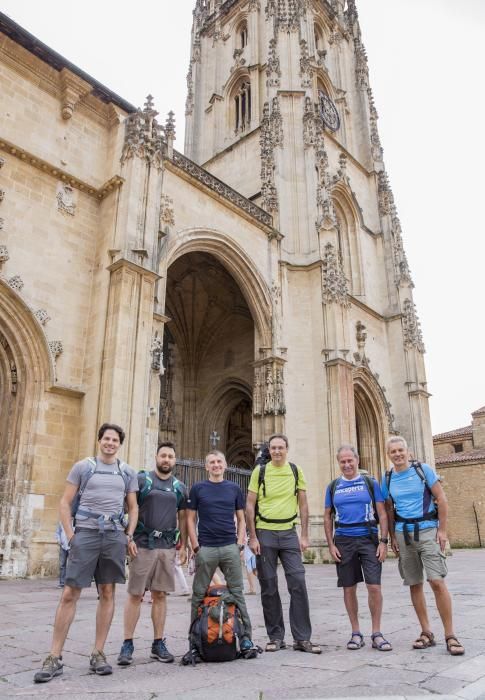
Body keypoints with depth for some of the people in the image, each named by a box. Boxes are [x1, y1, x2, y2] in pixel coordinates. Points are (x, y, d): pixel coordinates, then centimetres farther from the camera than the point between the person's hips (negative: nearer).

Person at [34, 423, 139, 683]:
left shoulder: (128, 472, 11)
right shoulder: (82, 467, 4)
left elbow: (133, 507, 15)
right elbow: (64, 503, 3)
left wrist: (129, 536, 4)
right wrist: (70, 535, -5)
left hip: (115, 536, 3)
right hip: (85, 534, -2)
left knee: (107, 593, 6)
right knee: (69, 594, -4)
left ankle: (98, 654, 16)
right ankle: (54, 658, 6)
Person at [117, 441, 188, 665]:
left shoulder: (179, 487, 11)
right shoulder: (141, 479, -1)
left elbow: (182, 518, 15)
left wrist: (183, 546, 9)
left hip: (168, 547, 3)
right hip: (143, 545, -3)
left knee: (160, 595, 9)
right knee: (135, 594, 1)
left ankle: (158, 643, 18)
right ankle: (127, 644, 12)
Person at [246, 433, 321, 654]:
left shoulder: (296, 471, 3)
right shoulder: (260, 471, -2)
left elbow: (303, 504, 6)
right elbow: (250, 505, -1)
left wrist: (304, 536, 0)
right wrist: (252, 537, -7)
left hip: (289, 533, 1)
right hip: (264, 533, -1)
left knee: (298, 583, -4)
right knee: (268, 587, 6)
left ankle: (302, 638, 8)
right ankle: (275, 637, 20)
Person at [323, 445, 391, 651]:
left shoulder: (370, 483, 4)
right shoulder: (333, 487, 8)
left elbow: (382, 514, 3)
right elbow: (327, 518, 10)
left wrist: (383, 541, -6)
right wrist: (331, 545, 1)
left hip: (368, 539, -1)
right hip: (343, 541, 2)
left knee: (374, 587, -6)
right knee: (349, 589, 6)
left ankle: (376, 634, 8)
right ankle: (356, 633, 19)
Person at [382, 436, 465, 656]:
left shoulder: (423, 470, -4)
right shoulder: (387, 479, 6)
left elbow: (441, 499, -3)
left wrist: (442, 529, -8)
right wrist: (392, 537, 9)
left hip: (427, 530, -4)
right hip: (403, 533, 4)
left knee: (437, 581, -12)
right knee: (415, 585, 7)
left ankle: (450, 635, -2)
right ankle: (427, 633, 18)